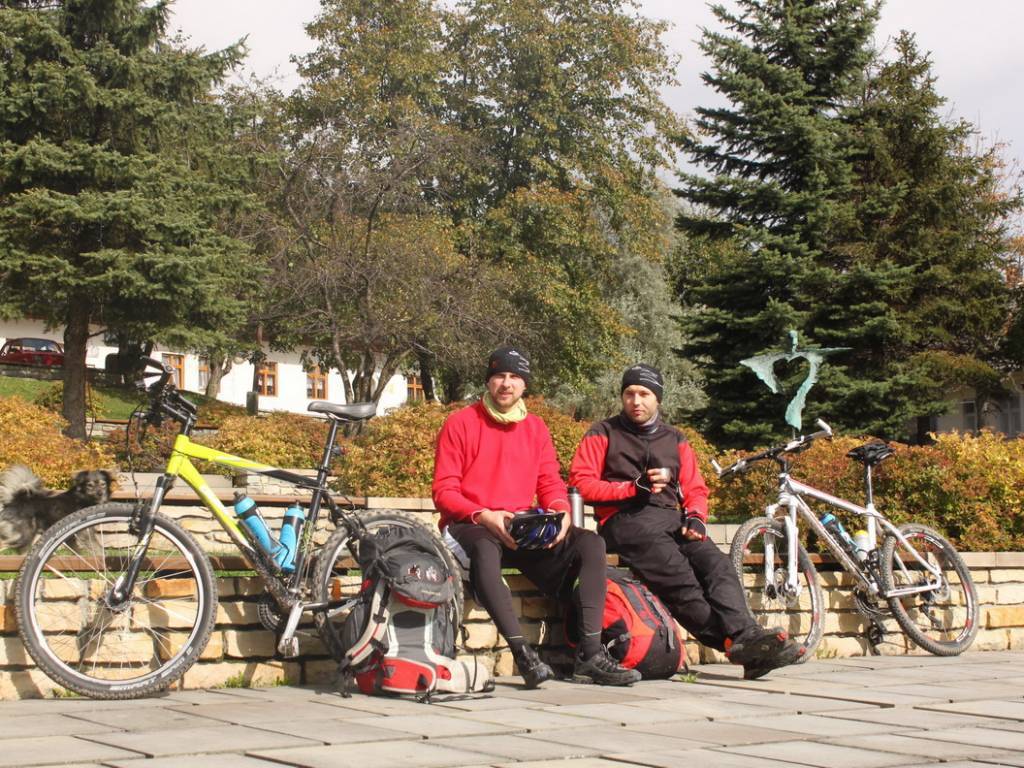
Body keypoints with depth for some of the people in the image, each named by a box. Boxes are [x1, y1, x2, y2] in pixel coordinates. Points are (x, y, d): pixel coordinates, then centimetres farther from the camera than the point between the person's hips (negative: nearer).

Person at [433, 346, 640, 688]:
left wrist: (561, 512, -11)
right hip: (469, 528, -5)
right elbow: (444, 491, -5)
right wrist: (483, 516, -21)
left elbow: (550, 483, 12)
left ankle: (590, 654, -23)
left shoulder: (536, 428, 16)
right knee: (485, 548, -42)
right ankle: (522, 653, -43)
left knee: (591, 543, -17)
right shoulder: (460, 424, 1)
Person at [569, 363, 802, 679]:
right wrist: (635, 488, -9)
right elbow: (580, 481, 1)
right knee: (677, 571, -32)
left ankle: (747, 638, -42)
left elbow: (695, 488, 21)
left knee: (716, 564, -26)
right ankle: (733, 641, -41)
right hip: (627, 520, -4)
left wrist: (695, 517, -2)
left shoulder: (674, 440, 25)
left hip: (673, 519, 4)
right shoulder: (603, 434, 12)